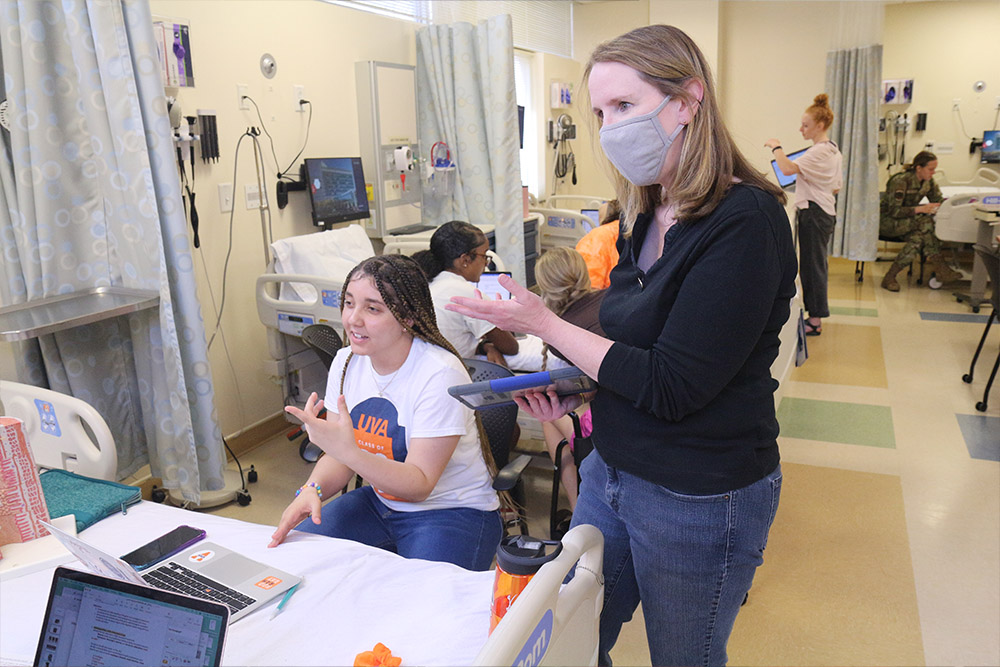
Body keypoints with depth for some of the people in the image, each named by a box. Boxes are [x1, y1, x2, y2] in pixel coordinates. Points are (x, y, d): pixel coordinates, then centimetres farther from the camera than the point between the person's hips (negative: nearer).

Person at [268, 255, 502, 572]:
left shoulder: (440, 375, -23)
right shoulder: (346, 362, -2)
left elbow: (419, 485, -23)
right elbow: (339, 456, 1)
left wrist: (347, 450, -37)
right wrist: (312, 488, -21)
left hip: (453, 512, -6)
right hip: (381, 500, 7)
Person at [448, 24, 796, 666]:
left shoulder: (745, 222, -22)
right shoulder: (646, 216, 4)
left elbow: (670, 388, -24)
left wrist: (546, 323, -18)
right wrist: (574, 391, -2)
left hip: (698, 498, -7)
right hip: (612, 469, 8)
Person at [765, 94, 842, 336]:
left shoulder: (819, 152, -18)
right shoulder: (834, 151, 14)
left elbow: (788, 168, -32)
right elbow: (837, 187, 21)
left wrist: (776, 147, -17)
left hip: (814, 213, -10)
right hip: (825, 210, 10)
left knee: (812, 265, -5)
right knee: (816, 263, 14)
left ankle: (815, 321, 1)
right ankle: (814, 313, 21)